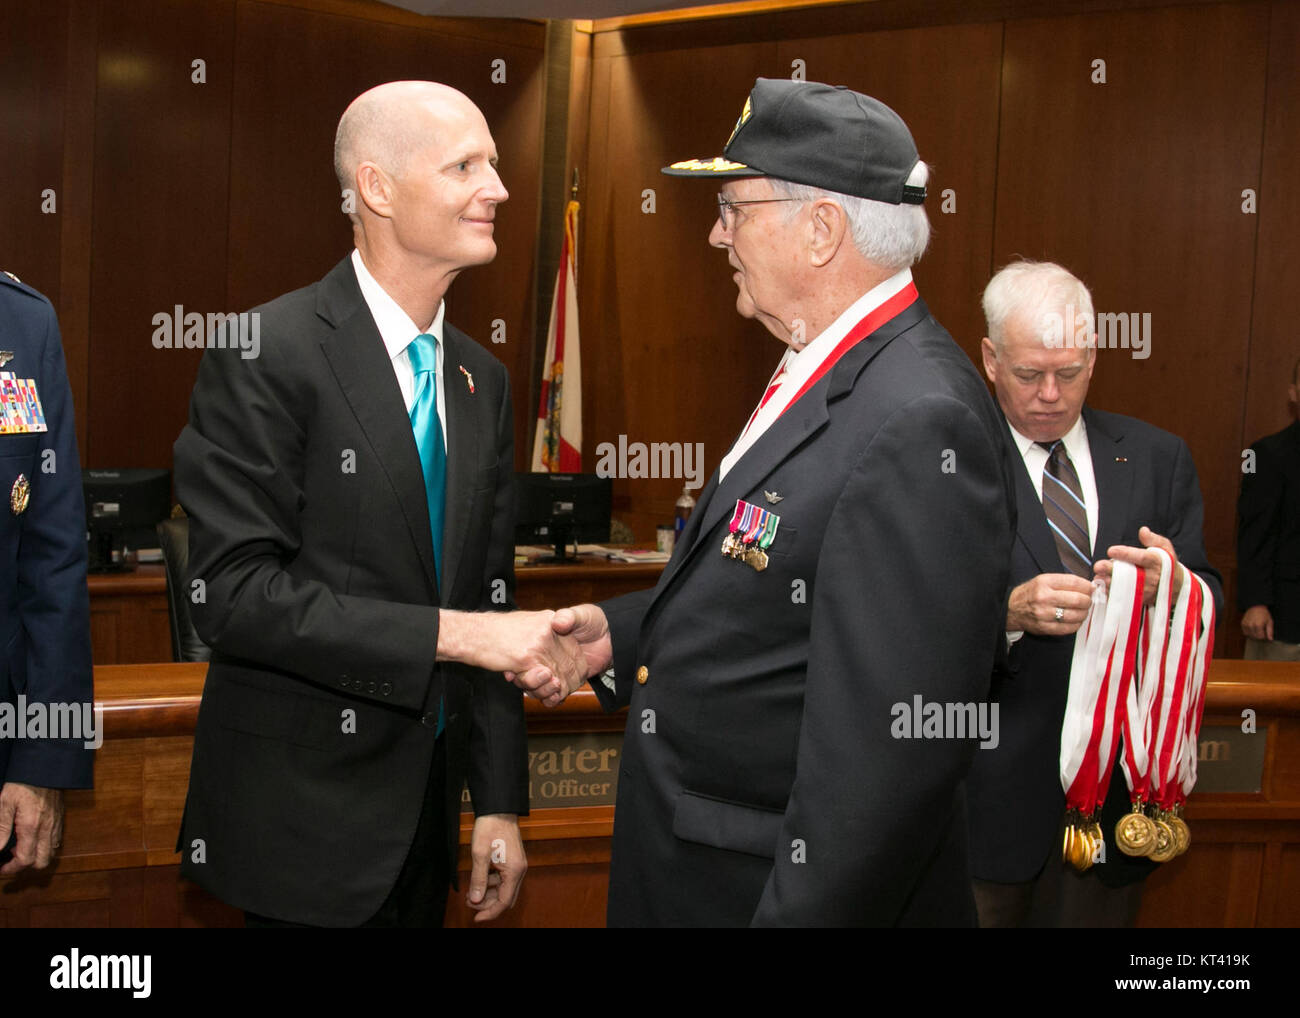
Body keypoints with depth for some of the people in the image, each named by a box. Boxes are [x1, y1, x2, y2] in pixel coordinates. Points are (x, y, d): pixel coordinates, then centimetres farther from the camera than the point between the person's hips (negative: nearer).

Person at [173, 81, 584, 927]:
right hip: (303, 822, -6)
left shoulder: (482, 379, 8)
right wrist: (450, 634, -23)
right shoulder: (267, 357, -15)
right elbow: (233, 593, -22)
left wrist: (500, 802, 7)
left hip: (428, 809, 6)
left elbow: (488, 596, 10)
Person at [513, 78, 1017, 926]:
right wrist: (622, 633, 3)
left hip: (794, 888, -9)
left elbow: (890, 756, -28)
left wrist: (803, 911, -25)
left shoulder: (921, 425, -25)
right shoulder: (819, 376, 7)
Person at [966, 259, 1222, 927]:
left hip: (1118, 795, 3)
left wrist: (1173, 585, -19)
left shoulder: (1158, 459, 7)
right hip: (993, 790, -3)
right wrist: (1010, 613, -27)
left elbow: (1209, 602, 4)